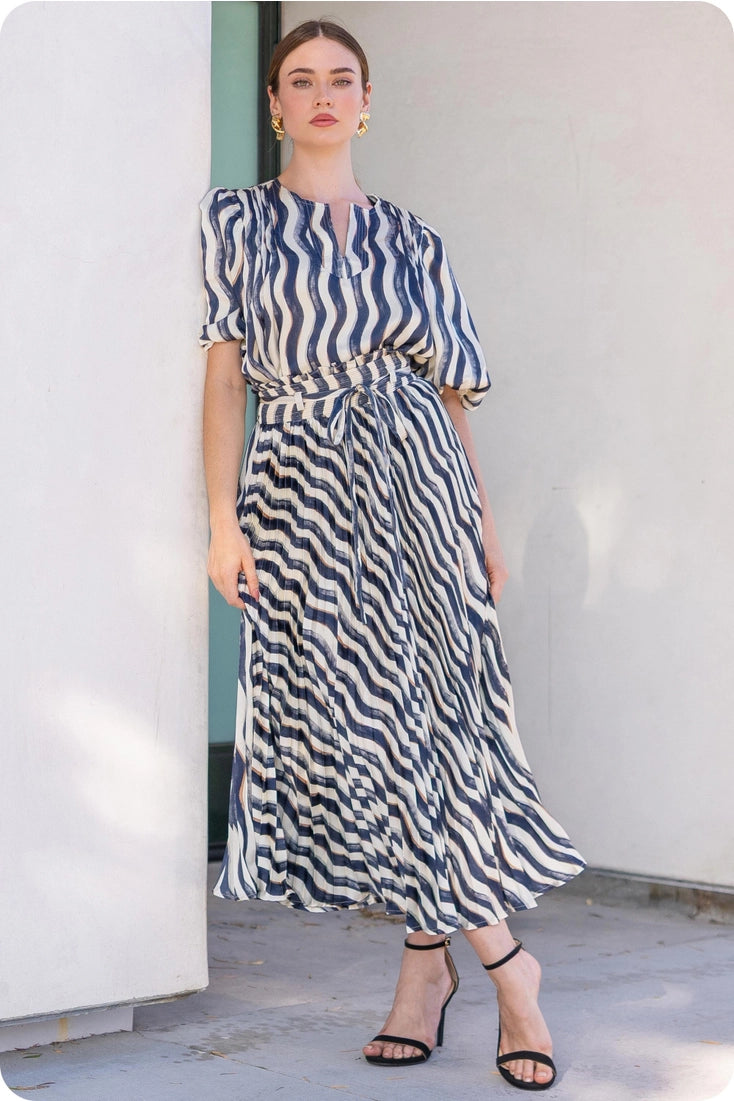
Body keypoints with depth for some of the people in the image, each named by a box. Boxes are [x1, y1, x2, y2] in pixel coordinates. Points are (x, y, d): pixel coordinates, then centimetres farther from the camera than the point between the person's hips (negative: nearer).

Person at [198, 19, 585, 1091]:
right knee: (361, 723, -3)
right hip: (304, 489, -1)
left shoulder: (411, 238, 14)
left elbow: (450, 388, 13)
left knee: (419, 707, -6)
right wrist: (224, 517, -7)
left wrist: (486, 518, 5)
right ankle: (505, 960, 8)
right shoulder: (237, 220, 9)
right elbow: (224, 373, 2)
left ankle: (428, 954, 6)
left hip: (417, 479, 1)